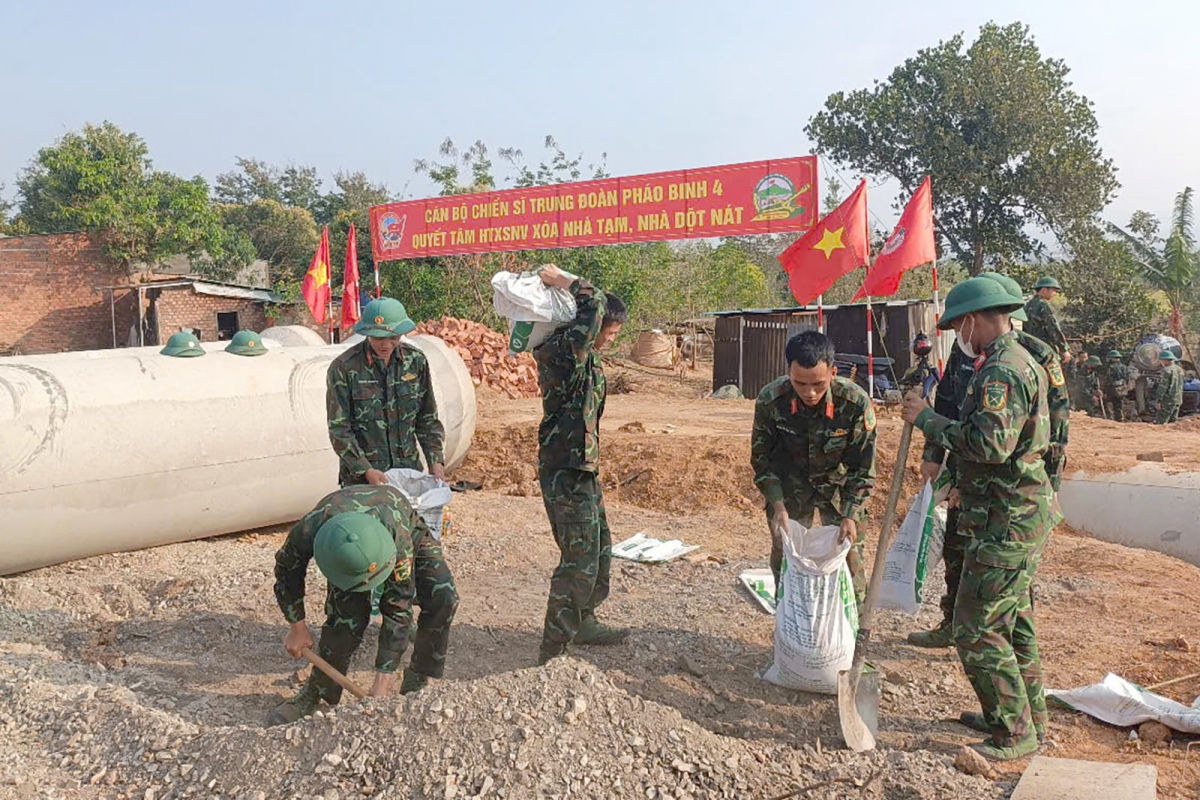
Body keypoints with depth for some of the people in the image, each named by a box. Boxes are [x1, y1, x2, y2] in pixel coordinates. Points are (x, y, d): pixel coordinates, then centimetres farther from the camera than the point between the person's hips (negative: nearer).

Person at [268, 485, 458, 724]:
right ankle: (314, 694, -2)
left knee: (443, 598, -24)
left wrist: (383, 678, -34)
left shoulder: (398, 537, -46)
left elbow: (398, 608, -36)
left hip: (410, 532, -1)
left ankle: (416, 683, -6)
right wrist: (297, 627, -9)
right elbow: (287, 570, -16)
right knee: (347, 616, -24)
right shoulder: (308, 531, -41)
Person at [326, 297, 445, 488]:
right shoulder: (343, 368, -10)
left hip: (408, 469, 3)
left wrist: (435, 460, -1)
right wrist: (365, 470, -16)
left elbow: (427, 418, 8)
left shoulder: (415, 360, 1)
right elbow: (339, 428, -9)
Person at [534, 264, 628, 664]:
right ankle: (553, 649, 4)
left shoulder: (589, 359, 14)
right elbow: (595, 307, -26)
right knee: (579, 557, -5)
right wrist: (567, 282, -11)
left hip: (583, 467, 10)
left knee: (598, 547, 20)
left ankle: (582, 623, 35)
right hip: (565, 470, -10)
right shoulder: (563, 350, -16)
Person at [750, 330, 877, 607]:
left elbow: (862, 467, -15)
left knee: (849, 559, -2)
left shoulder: (856, 402, -27)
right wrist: (778, 507, -18)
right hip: (790, 485, 1)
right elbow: (762, 459, -10)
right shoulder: (770, 401, -25)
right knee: (785, 559, 3)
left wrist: (850, 516, -21)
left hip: (840, 484, 0)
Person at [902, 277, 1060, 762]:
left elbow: (991, 445, -29)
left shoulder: (1001, 371, -20)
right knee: (1013, 620, 21)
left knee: (977, 629, -4)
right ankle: (1029, 715, 34)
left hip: (1006, 521, -11)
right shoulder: (1023, 362, 15)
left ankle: (1015, 733, 6)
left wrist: (928, 419, -21)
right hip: (1023, 515, 11)